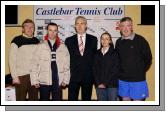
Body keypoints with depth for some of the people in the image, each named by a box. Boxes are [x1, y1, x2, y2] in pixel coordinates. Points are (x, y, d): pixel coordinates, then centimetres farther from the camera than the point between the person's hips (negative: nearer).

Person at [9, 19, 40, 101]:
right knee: (20, 99, 1)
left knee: (34, 99, 12)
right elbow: (12, 60, -7)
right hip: (21, 76, -4)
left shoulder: (36, 41, 9)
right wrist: (14, 76, -11)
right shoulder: (17, 40, -5)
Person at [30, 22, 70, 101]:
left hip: (58, 81, 1)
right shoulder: (41, 46, 1)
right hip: (44, 81, -1)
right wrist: (35, 80, -4)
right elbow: (35, 64, 0)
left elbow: (66, 65, 4)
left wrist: (65, 80, 0)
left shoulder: (63, 47, 4)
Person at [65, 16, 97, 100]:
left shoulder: (93, 39, 6)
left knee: (86, 99, 11)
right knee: (72, 100, 3)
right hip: (73, 76, 0)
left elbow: (95, 56, 7)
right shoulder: (69, 40, 5)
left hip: (88, 77, 1)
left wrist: (94, 74, 1)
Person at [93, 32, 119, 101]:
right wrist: (98, 83, -5)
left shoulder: (114, 53, -1)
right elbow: (95, 70, 7)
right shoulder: (97, 54, 9)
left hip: (111, 84, -3)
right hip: (100, 85, 3)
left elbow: (115, 70, -7)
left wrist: (105, 83, -11)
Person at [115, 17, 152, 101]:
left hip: (138, 79, -4)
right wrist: (120, 71, 8)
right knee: (125, 99, 13)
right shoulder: (119, 42, 4)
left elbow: (148, 58, -2)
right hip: (122, 79, 4)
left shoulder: (140, 40, -9)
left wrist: (140, 71, 1)